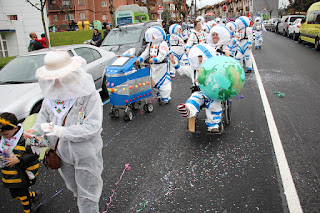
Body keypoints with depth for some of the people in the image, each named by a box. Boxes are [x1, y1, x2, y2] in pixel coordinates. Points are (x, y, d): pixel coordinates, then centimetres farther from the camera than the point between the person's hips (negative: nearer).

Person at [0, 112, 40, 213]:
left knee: (23, 196, 11)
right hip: (9, 177, 7)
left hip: (22, 176, -7)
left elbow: (35, 155, -20)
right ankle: (33, 195, 47)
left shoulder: (25, 139, -23)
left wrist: (19, 160, -28)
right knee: (15, 195, 21)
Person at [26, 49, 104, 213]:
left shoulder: (90, 96, -24)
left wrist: (63, 132, -35)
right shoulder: (51, 93, -4)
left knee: (87, 194, 8)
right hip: (62, 153, 7)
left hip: (86, 154, -7)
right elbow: (44, 113, 11)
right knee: (74, 188, 30)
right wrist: (36, 129, -10)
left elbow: (93, 126, -27)